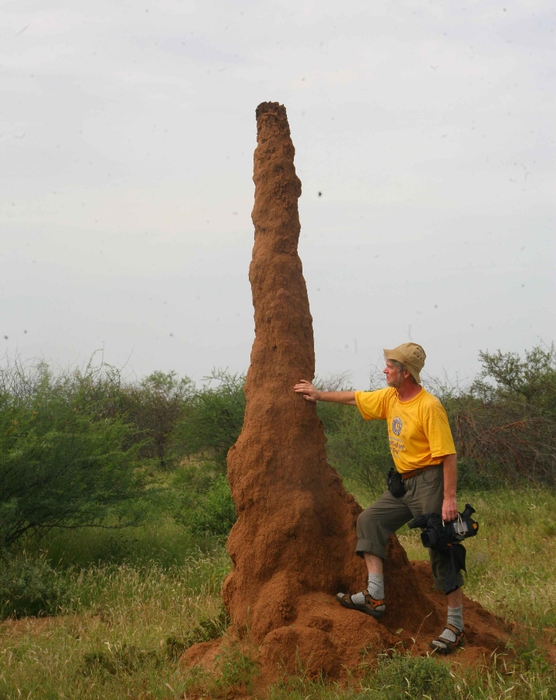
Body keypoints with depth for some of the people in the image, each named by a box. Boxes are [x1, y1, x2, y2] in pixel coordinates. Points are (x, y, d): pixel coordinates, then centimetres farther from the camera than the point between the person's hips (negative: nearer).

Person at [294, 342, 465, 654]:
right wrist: (319, 394, 29)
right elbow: (355, 398, 24)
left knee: (442, 552, -6)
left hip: (429, 482, -9)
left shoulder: (429, 406, -19)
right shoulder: (389, 398, 6)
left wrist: (450, 498, -25)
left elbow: (449, 455, -21)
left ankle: (456, 626, 0)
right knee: (370, 520, 2)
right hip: (403, 482, 9)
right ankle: (375, 597, -1)